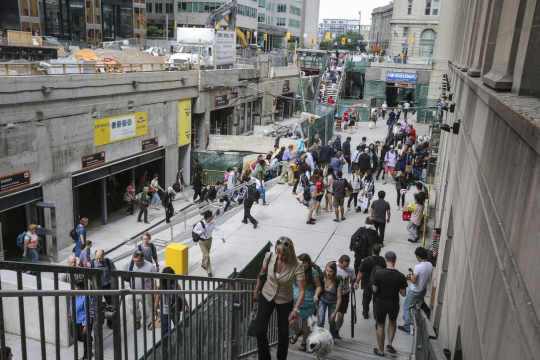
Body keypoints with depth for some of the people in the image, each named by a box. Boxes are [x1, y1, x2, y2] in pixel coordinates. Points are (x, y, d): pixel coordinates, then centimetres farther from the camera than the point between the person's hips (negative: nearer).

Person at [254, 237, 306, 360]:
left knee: (283, 333, 12)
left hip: (285, 301, -2)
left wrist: (296, 309, -41)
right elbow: (262, 273, -1)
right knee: (260, 331, 1)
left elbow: (302, 290, -30)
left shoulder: (297, 266, -29)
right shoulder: (269, 257, -21)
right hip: (266, 297, 2)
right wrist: (256, 291, 9)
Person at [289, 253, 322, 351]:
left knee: (306, 324, 13)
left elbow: (318, 286, -6)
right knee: (290, 322, -8)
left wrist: (316, 295, -23)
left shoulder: (313, 272, -15)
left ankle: (304, 342, 43)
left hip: (309, 304, -1)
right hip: (295, 302, 1)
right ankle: (298, 331, 29)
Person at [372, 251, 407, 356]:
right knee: (392, 322, 29)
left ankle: (381, 350, 27)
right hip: (394, 304, 1)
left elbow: (375, 290, -9)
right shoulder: (401, 276, -16)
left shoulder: (379, 273, -18)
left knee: (380, 325, 17)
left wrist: (373, 286, 11)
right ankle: (390, 344, 20)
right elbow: (403, 294, -8)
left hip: (380, 303, -1)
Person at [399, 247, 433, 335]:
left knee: (406, 307, 10)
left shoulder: (418, 267, -31)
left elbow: (413, 281, -26)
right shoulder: (430, 265, -7)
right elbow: (427, 277, 6)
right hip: (423, 290, 7)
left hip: (415, 291, -7)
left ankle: (406, 327, 12)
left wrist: (411, 274, -7)